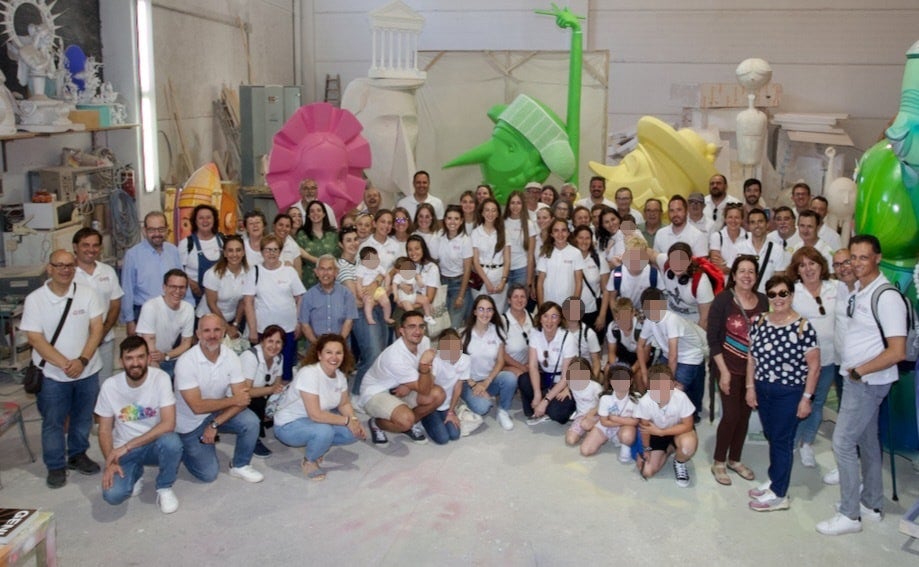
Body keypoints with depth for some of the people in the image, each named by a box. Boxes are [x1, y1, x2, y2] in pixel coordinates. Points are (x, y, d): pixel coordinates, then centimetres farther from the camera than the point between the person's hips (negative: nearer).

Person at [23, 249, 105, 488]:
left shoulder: (88, 294, -5)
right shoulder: (34, 300, -9)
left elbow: (96, 329, -6)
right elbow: (35, 339, -12)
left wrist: (82, 360, -18)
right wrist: (64, 364, -19)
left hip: (87, 370, 2)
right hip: (52, 374, -2)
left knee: (83, 418, 16)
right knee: (53, 422, 8)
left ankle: (77, 455, 36)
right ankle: (55, 466, 23)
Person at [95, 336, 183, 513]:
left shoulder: (160, 378, -17)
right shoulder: (110, 386, -11)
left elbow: (168, 424, -24)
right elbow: (105, 430, -2)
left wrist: (127, 446, -27)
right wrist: (110, 462, -19)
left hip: (154, 445, -1)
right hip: (123, 450, 1)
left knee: (171, 441, -36)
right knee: (112, 495, -25)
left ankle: (164, 488, -6)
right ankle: (135, 474, 12)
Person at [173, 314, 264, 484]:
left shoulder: (231, 357, -14)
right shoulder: (186, 362, -26)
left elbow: (242, 399, -16)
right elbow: (197, 406, -28)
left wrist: (215, 424, -25)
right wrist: (233, 400, -21)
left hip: (217, 412, 4)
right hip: (190, 422, -4)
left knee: (251, 422, -23)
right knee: (208, 474, -6)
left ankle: (240, 466, 1)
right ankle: (183, 447, 22)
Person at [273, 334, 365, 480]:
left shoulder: (340, 375, -6)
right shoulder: (309, 374, -30)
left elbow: (344, 404, 7)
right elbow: (315, 415, -32)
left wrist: (354, 420, -13)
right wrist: (347, 421, -24)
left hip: (318, 420, 8)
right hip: (289, 424, -8)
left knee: (354, 432, -10)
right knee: (324, 431, -36)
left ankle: (317, 447, 14)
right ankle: (309, 462, -5)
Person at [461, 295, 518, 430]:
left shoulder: (497, 331, 0)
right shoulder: (465, 333, -8)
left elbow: (500, 361, -1)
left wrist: (486, 383, -14)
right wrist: (474, 385, -15)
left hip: (490, 380, 3)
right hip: (469, 382, -2)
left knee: (510, 378, -31)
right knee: (481, 407, -32)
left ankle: (503, 411, -6)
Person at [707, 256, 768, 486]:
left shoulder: (763, 301, 0)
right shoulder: (722, 300, -11)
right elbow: (713, 338, -11)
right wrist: (723, 371, -14)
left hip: (755, 367, 4)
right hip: (730, 366, -4)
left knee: (745, 414, 11)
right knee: (731, 415, -4)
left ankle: (735, 459, 29)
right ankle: (719, 463, 14)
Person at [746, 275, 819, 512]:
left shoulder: (803, 326, -15)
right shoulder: (759, 321, 1)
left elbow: (813, 365, -11)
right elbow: (752, 356, 9)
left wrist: (806, 397, -11)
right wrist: (750, 387, 7)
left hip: (789, 393, -5)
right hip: (762, 389, 5)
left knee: (781, 440, 5)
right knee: (771, 437, 16)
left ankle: (778, 495, 17)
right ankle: (774, 481, 34)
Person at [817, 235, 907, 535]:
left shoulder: (886, 297, -20)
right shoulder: (858, 290, 7)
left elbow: (897, 352, -23)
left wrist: (858, 371, -16)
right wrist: (852, 372, 8)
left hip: (869, 382, -9)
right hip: (856, 378, 9)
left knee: (843, 442, -6)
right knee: (866, 440, 17)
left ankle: (850, 515, 5)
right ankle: (872, 505, 31)